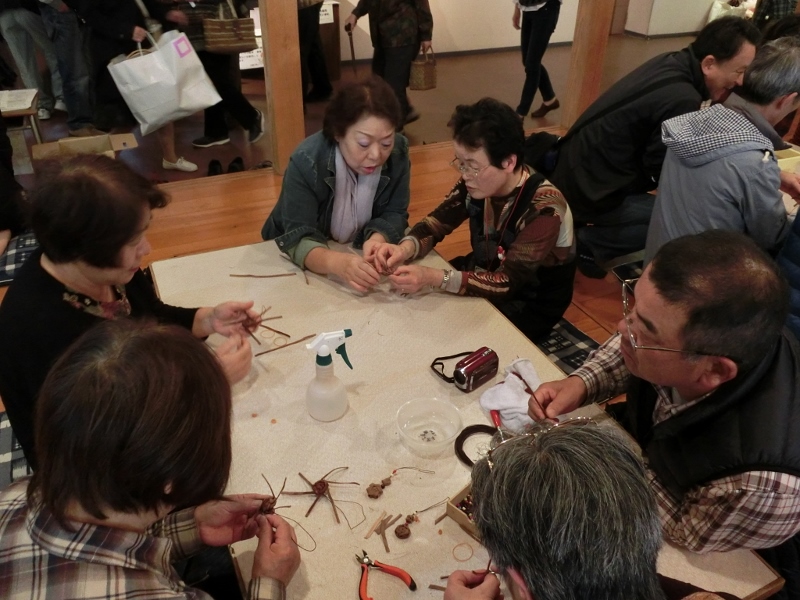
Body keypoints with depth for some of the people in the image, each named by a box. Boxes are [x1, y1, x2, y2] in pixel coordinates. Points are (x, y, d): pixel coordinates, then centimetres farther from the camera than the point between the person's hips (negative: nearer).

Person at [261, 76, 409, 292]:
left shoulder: (398, 153, -16)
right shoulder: (306, 162, -26)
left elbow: (395, 214, -11)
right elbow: (299, 238, -30)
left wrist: (377, 240, -34)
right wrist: (336, 263, -50)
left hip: (359, 253, 4)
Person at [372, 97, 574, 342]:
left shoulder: (543, 209, -31)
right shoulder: (478, 181, -14)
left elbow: (507, 283, -33)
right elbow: (436, 223, -5)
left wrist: (433, 278, -44)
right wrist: (405, 248, -28)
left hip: (533, 304, -5)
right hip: (488, 272, 6)